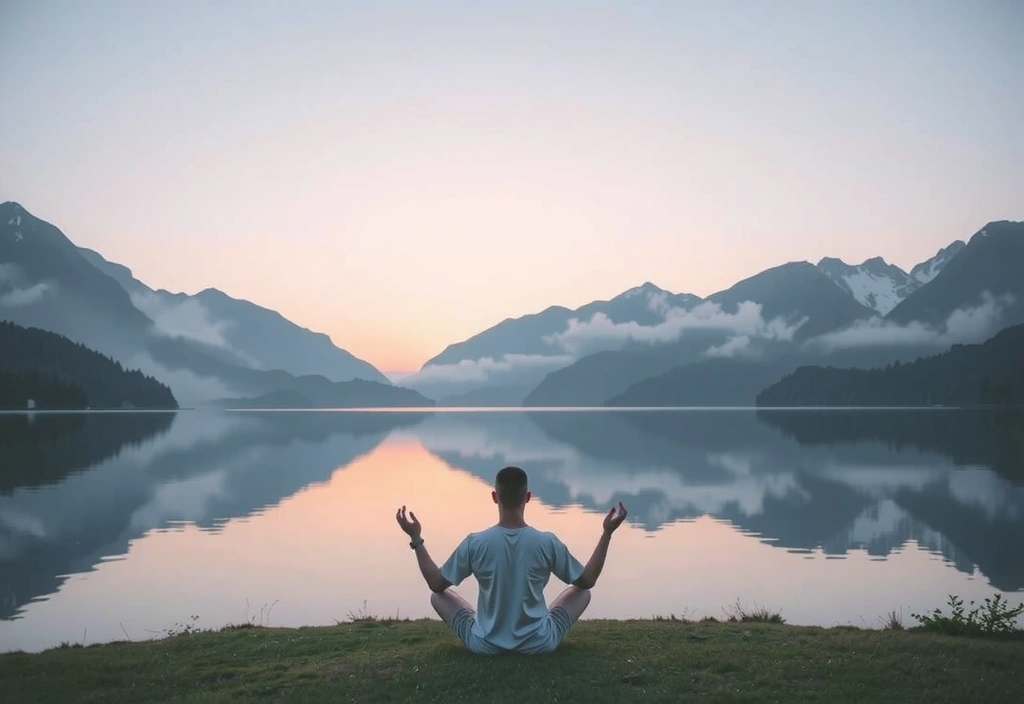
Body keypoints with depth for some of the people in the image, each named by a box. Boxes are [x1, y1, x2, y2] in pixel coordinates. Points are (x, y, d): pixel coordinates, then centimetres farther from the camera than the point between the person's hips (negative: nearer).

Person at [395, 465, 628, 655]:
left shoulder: (475, 543, -14)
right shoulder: (548, 543, -14)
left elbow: (436, 585, -1)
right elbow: (587, 581, 0)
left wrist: (416, 539, 7)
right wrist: (607, 533, 5)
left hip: (485, 645, 0)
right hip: (539, 644, 0)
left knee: (438, 596, 21)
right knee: (581, 592, 21)